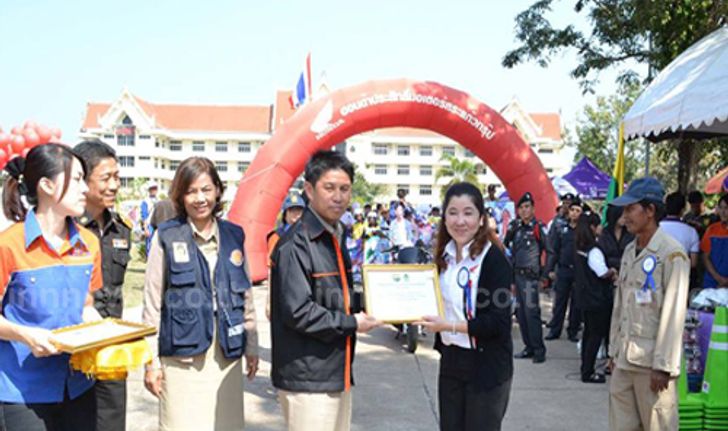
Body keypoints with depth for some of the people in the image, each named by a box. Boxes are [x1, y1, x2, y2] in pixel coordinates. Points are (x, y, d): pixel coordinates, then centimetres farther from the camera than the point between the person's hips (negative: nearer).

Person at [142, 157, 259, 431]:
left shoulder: (234, 235, 7)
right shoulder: (167, 236, -3)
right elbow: (152, 302, -2)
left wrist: (251, 347, 13)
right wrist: (151, 360, -3)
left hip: (226, 354, 3)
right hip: (182, 355, -3)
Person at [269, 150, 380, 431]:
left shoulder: (335, 237, 14)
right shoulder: (296, 244, -17)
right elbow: (297, 312, -21)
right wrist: (351, 323, -12)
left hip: (337, 373, 9)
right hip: (307, 378, -9)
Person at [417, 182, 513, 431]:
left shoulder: (493, 258, -16)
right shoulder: (445, 256, 6)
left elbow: (498, 322, -20)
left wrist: (449, 326, -24)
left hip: (487, 367, -7)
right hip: (450, 361, 7)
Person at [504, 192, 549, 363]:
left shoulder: (538, 227, -7)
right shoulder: (516, 228, 12)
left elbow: (550, 251, -9)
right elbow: (508, 249, 18)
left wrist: (545, 275, -8)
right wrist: (511, 278, 14)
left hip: (530, 277, -7)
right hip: (517, 276, 7)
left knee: (531, 312, -10)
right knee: (520, 313, 9)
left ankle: (539, 349, -3)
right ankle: (529, 346, 18)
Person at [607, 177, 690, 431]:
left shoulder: (671, 254, -10)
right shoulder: (629, 251, 13)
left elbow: (673, 314, -14)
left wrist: (663, 365, -15)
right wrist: (614, 350, 14)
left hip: (652, 362, -7)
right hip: (624, 360, 7)